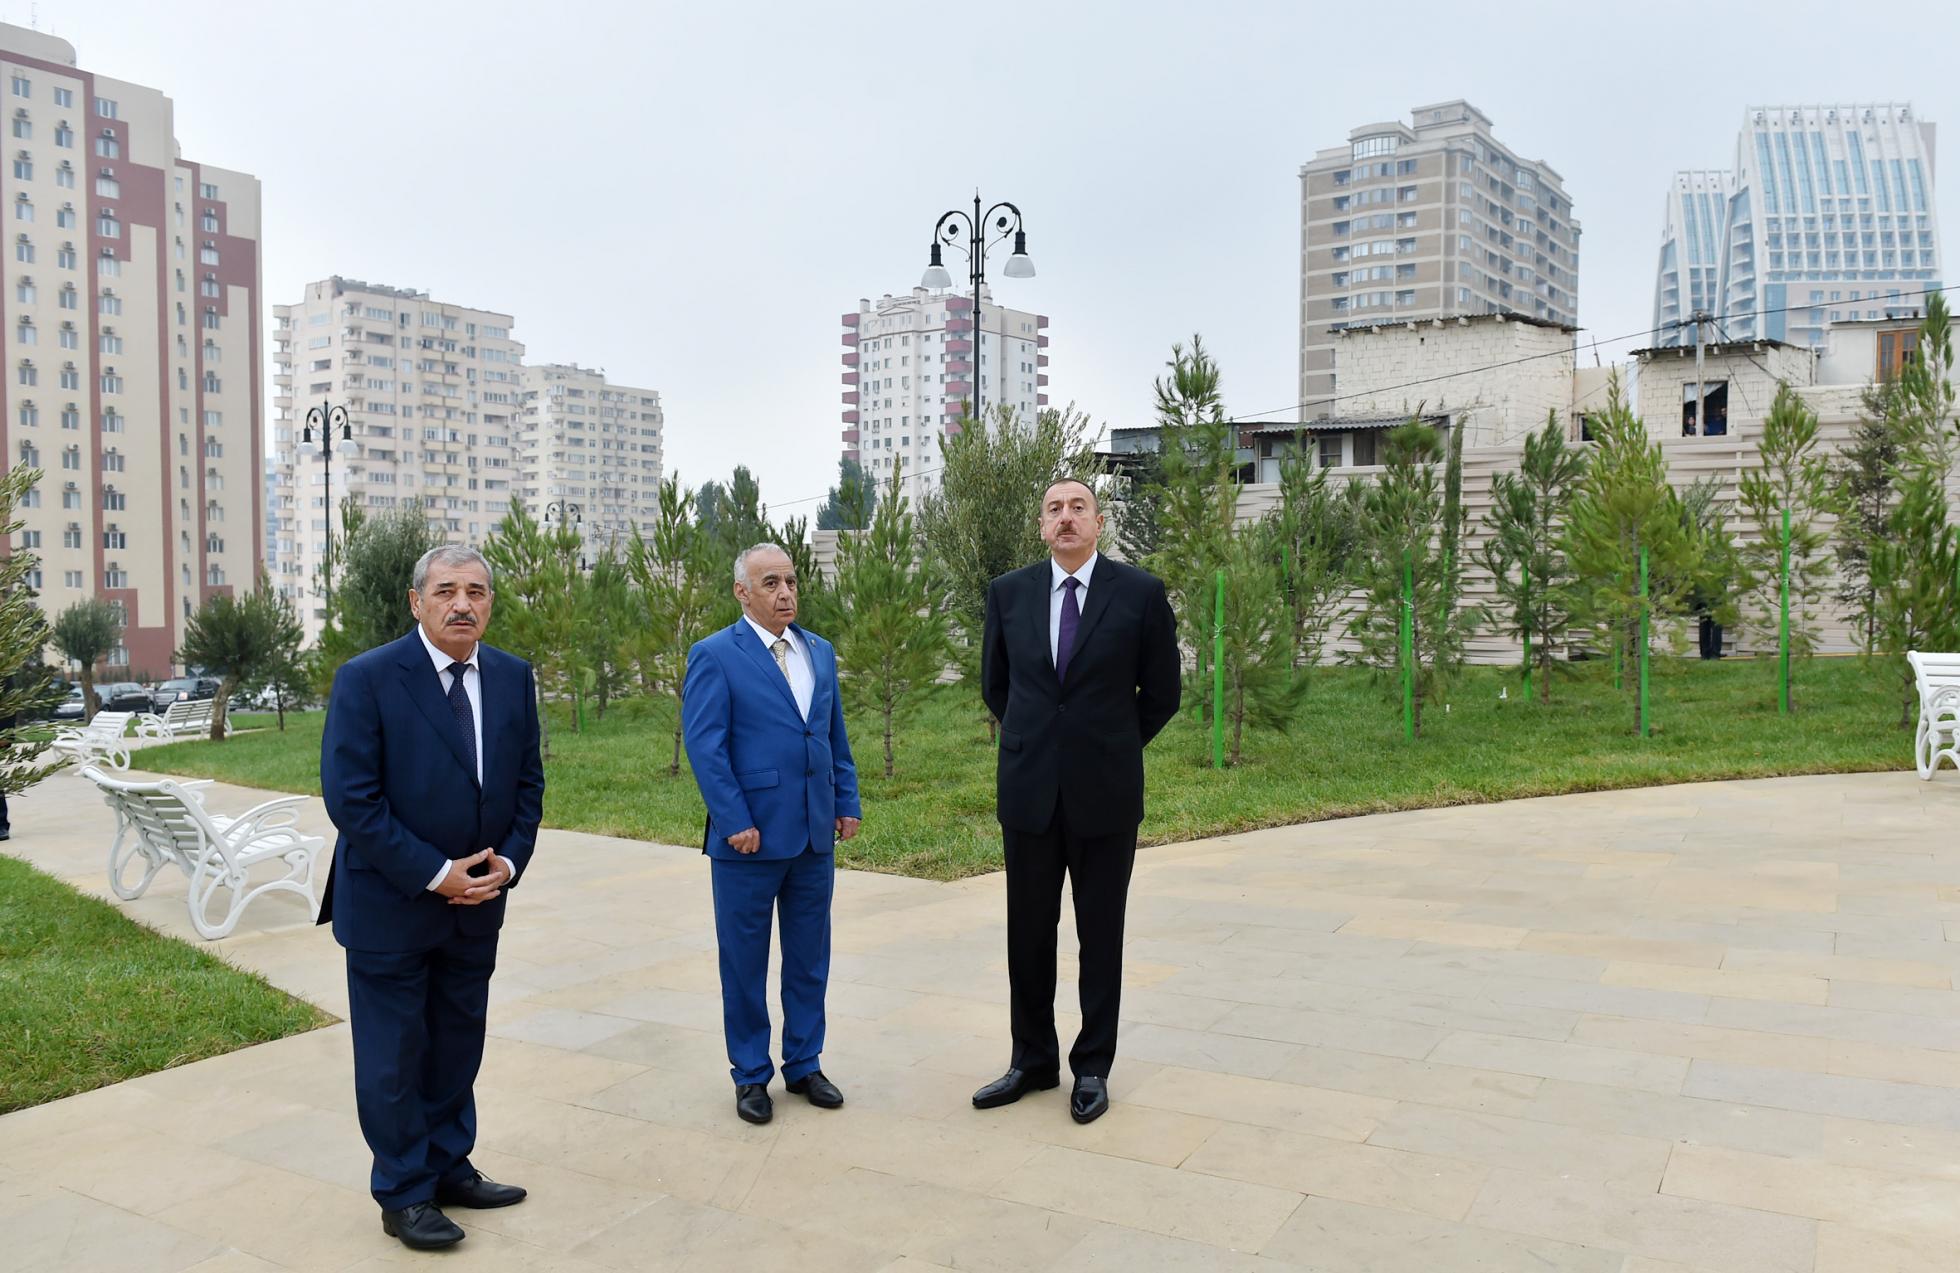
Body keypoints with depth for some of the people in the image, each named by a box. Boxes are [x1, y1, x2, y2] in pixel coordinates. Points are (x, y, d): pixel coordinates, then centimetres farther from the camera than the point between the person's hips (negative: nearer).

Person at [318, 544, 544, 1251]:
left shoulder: (513, 678, 1)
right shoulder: (367, 679, -14)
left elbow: (527, 782, 8)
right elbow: (351, 798, -17)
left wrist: (509, 860, -7)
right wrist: (434, 874, -19)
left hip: (477, 902, 5)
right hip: (390, 904, -5)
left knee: (458, 1044, 17)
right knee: (394, 1054, 8)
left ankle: (450, 1167, 33)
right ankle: (403, 1194, 23)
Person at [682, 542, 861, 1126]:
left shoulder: (820, 652, 11)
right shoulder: (714, 655, -7)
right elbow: (704, 747, -12)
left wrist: (847, 802, 7)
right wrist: (736, 822, -16)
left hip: (816, 836, 5)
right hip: (750, 838, -5)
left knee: (809, 958, 13)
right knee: (745, 963, 8)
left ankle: (804, 1065, 28)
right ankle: (751, 1075, 23)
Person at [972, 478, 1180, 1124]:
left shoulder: (1140, 592, -5)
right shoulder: (1008, 592, 2)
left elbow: (1161, 692, 3)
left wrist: (1111, 748, 9)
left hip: (1105, 792, -2)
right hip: (1029, 789, 2)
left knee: (1101, 935, 8)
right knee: (1028, 932, 10)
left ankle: (1092, 1068, 22)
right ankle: (1033, 1062, 25)